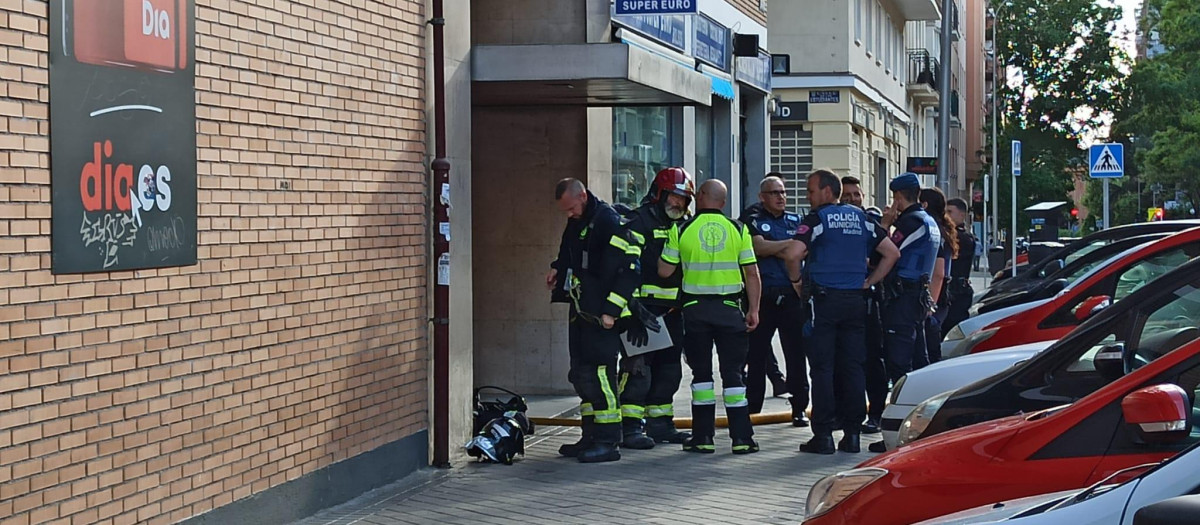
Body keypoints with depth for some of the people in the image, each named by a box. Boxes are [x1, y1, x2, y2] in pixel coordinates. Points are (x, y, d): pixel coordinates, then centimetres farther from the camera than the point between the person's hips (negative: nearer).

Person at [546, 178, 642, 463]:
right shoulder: (575, 223, 14)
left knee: (599, 373, -11)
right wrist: (558, 269, 13)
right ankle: (591, 437, 21)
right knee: (580, 374, 13)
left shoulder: (608, 220, -14)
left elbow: (628, 266, -19)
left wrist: (611, 309, -21)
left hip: (602, 314, -10)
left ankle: (608, 441, -8)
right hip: (582, 311, 10)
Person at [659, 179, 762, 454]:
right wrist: (753, 310, 4)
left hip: (695, 308, 0)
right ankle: (741, 437, 2)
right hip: (730, 308, 0)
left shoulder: (681, 230, -3)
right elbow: (752, 273, -2)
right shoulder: (738, 229, 0)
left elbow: (664, 271, -1)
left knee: (701, 372, 8)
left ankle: (703, 436, 8)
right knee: (733, 372, 4)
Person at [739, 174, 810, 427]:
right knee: (756, 354, 3)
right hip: (763, 297, -2)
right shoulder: (752, 221, 5)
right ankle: (751, 408, 10)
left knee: (796, 353, 2)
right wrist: (792, 243, -10)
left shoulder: (795, 221, 15)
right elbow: (759, 247, -12)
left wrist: (772, 250, -9)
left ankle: (799, 408, 8)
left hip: (792, 295, 2)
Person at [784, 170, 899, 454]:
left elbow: (794, 253, -19)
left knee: (822, 367, -2)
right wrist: (868, 282, 13)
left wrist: (796, 281, -3)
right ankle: (852, 433, 9)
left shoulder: (817, 218, -5)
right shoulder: (861, 218, 13)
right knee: (853, 366, 8)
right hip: (855, 300, 5)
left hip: (824, 299, -5)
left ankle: (823, 435, -2)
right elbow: (892, 253, 13)